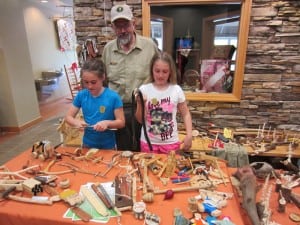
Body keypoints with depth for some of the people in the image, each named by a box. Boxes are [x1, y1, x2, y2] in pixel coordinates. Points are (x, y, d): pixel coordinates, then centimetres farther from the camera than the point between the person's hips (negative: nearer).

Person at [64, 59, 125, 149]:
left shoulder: (113, 97, -16)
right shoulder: (81, 95, -6)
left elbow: (121, 122, -12)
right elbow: (68, 117, 1)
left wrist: (107, 123, -29)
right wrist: (77, 122, -20)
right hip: (87, 144, 3)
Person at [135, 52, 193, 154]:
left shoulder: (176, 90, -5)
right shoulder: (144, 89, -8)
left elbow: (185, 114, 4)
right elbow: (140, 120, -5)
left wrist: (189, 135, -6)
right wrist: (140, 104, -21)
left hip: (171, 142, 1)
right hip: (148, 142, 0)